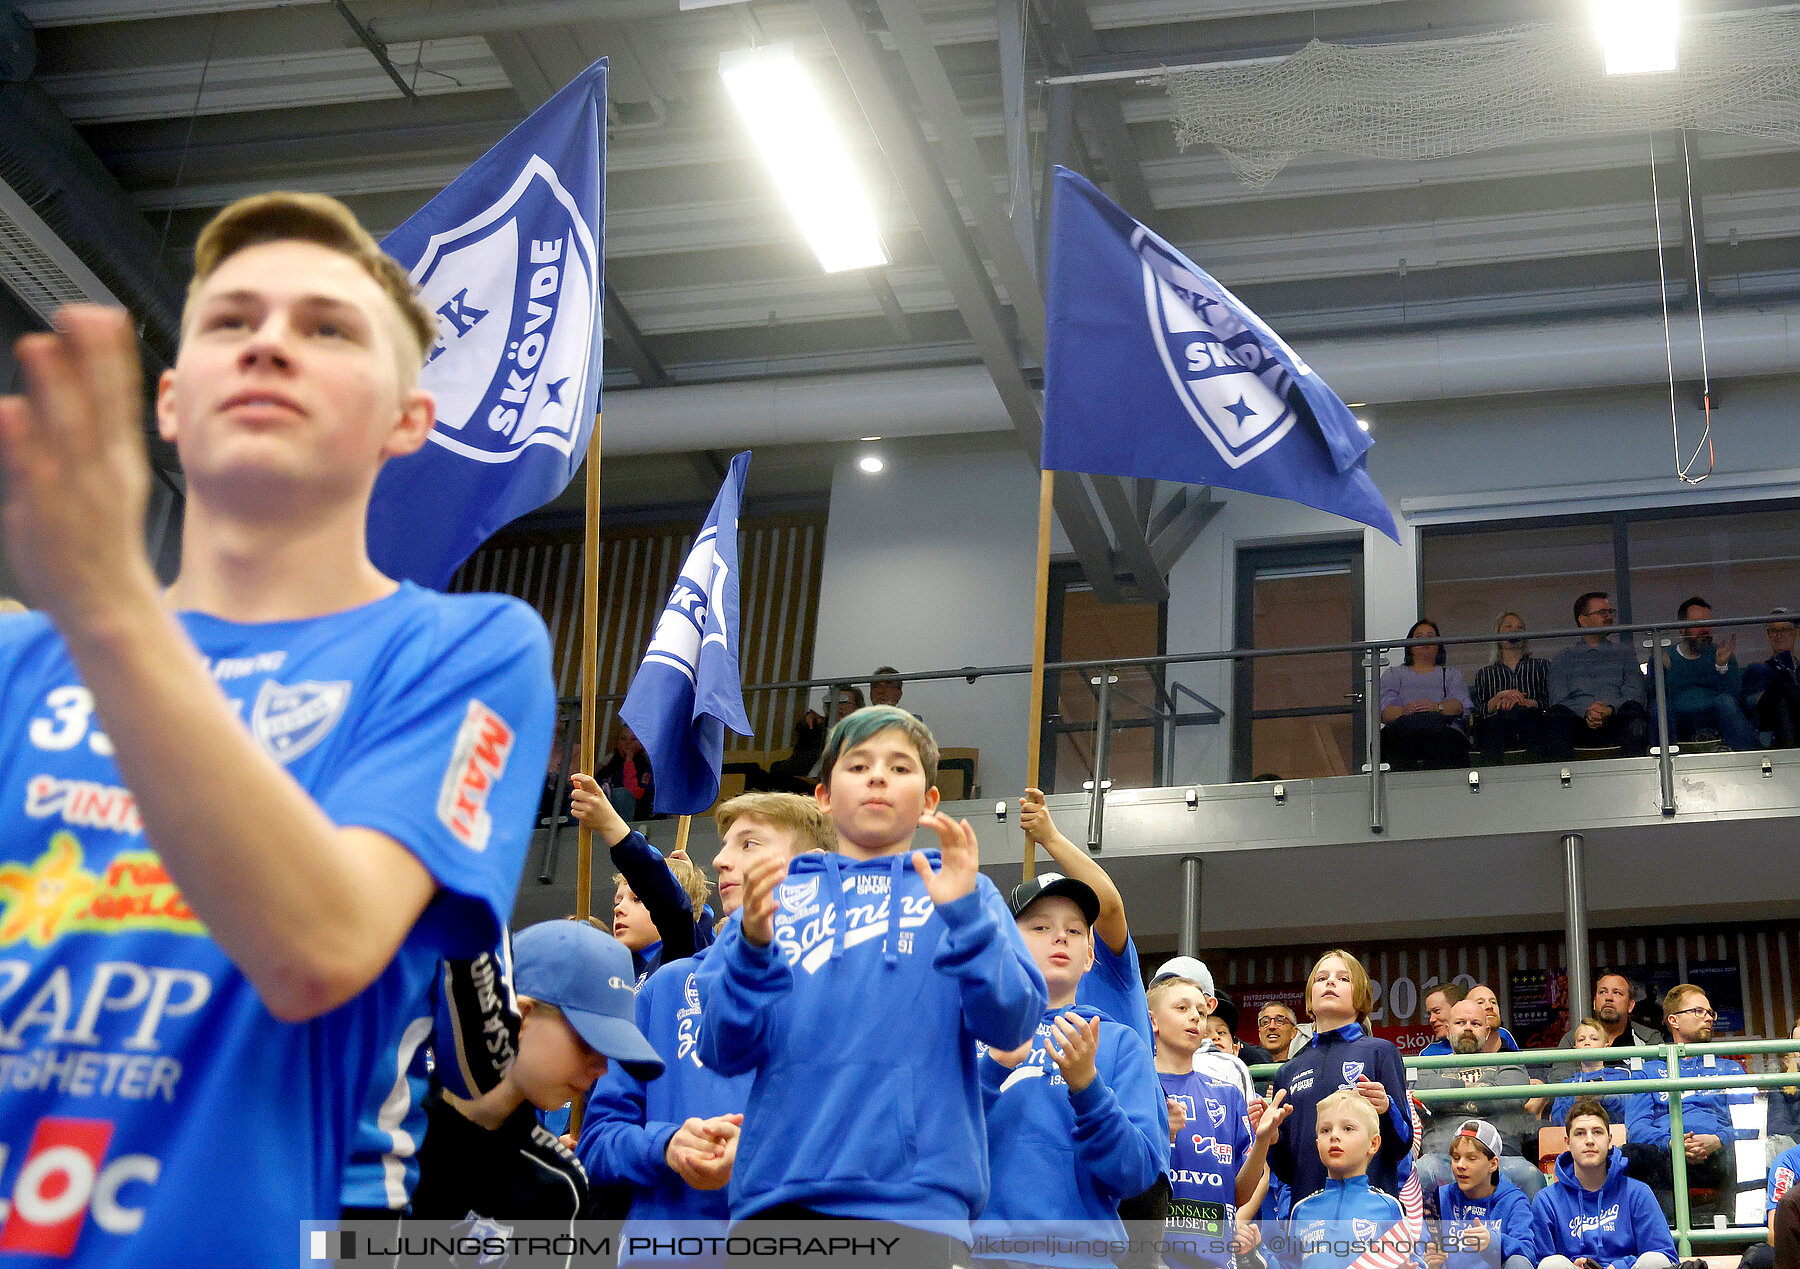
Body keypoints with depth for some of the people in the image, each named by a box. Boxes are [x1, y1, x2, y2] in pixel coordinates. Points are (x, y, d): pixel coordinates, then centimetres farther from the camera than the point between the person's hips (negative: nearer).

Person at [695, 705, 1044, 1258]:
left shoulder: (964, 894, 11)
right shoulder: (776, 894, 14)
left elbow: (1010, 1026, -2)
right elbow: (724, 1051, 6)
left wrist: (964, 916, -16)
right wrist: (753, 947, -11)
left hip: (912, 1196, -1)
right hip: (775, 1190, 2)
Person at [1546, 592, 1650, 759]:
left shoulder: (1624, 653, 25)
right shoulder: (1564, 658, 22)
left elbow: (1634, 695, 9)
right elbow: (1558, 700, 7)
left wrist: (1610, 710, -13)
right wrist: (1586, 712, -14)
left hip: (1616, 720, 1)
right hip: (1578, 724, -1)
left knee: (1633, 711, -34)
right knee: (1557, 714, -34)